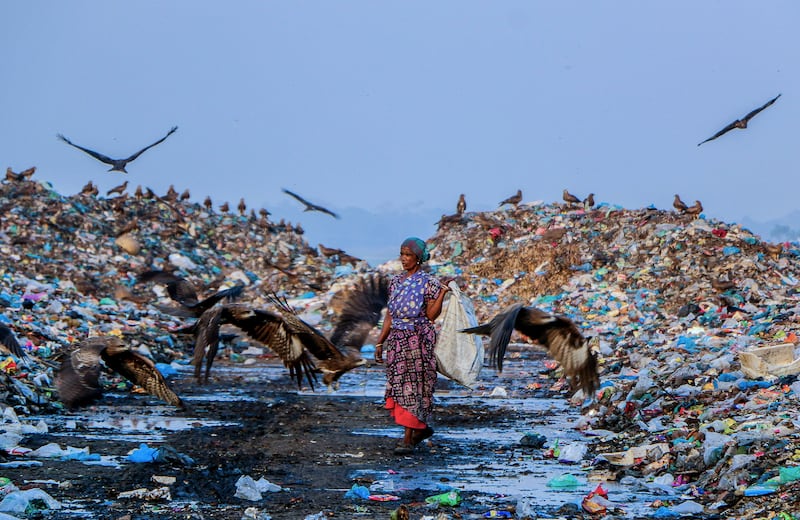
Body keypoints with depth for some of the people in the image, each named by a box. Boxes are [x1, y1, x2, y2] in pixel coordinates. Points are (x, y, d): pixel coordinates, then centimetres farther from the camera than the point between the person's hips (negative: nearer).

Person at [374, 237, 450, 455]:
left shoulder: (428, 282, -5)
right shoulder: (396, 282, 12)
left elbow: (431, 315, -12)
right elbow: (390, 315, 16)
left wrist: (442, 294, -22)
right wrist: (380, 342, 14)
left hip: (419, 340, -6)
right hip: (397, 339, 6)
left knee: (412, 387, -7)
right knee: (397, 386, 7)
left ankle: (409, 438, -6)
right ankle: (422, 428, 24)